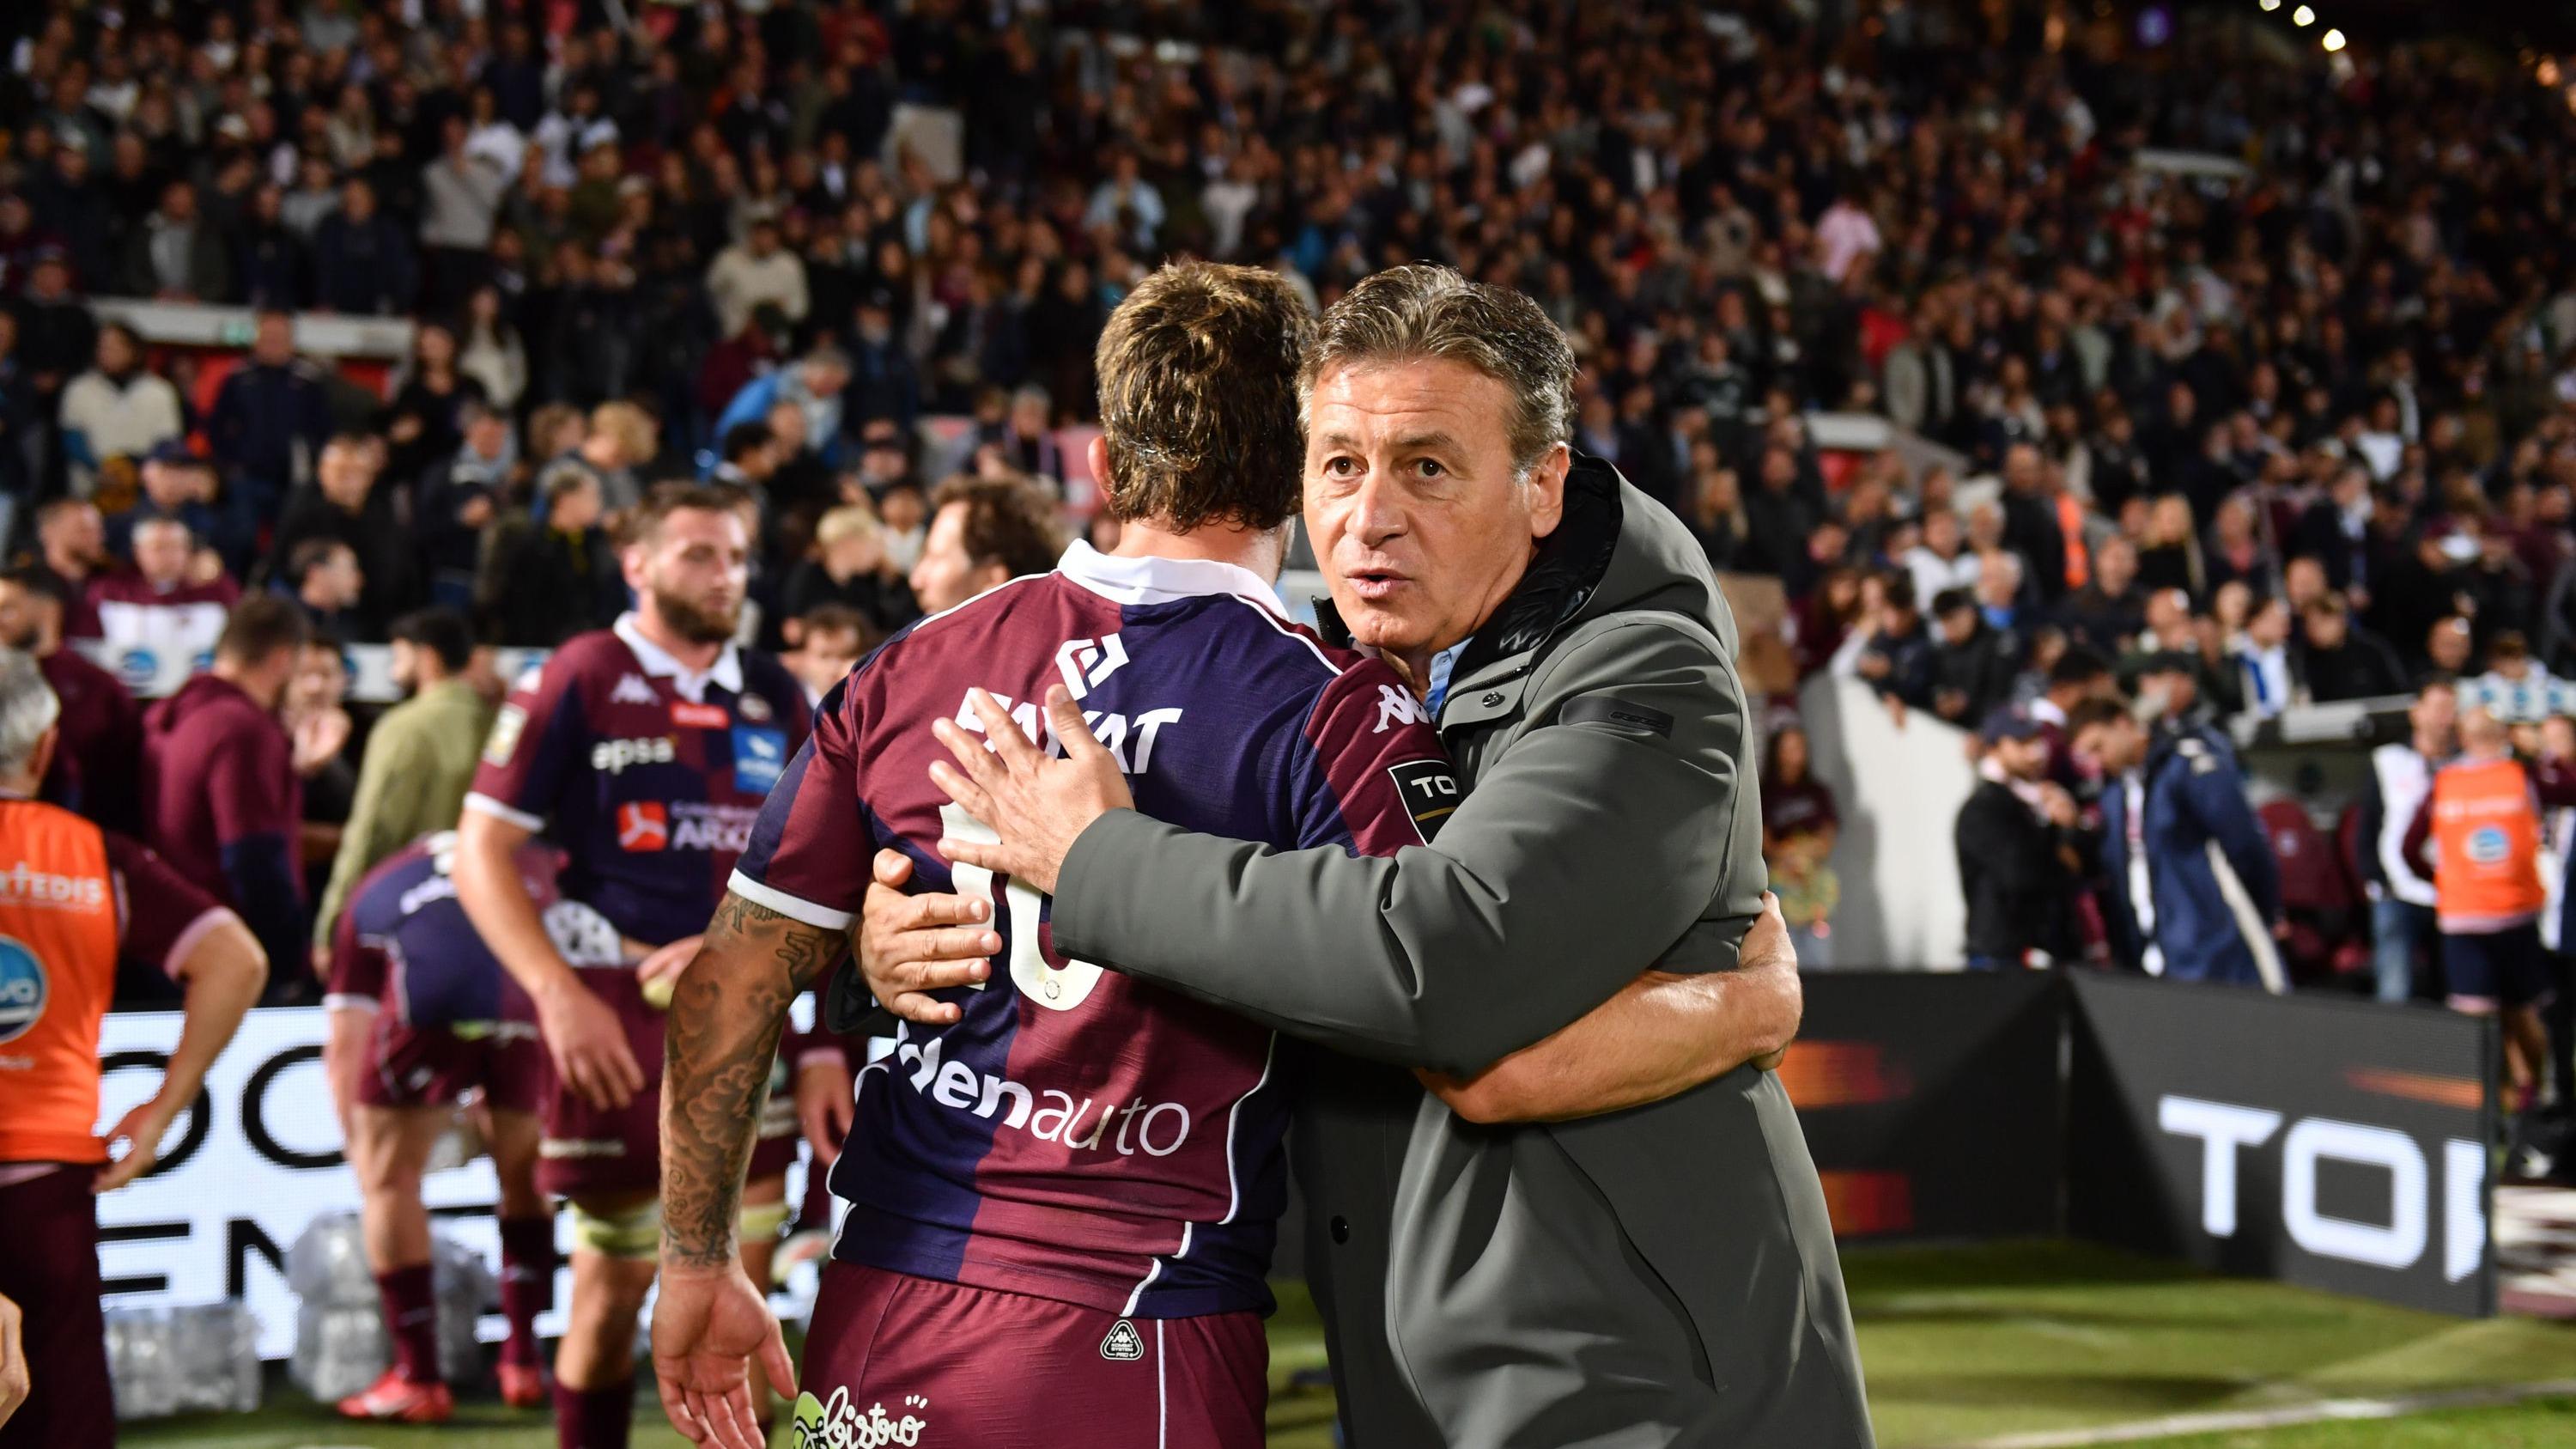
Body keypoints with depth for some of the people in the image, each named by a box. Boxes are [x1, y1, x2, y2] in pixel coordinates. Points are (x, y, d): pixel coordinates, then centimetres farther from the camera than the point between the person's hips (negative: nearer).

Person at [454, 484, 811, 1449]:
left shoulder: (775, 698, 11)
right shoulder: (579, 681, -2)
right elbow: (481, 850, -6)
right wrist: (559, 996, -16)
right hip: (619, 1013, -4)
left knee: (740, 1282, 4)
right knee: (616, 1282, 3)